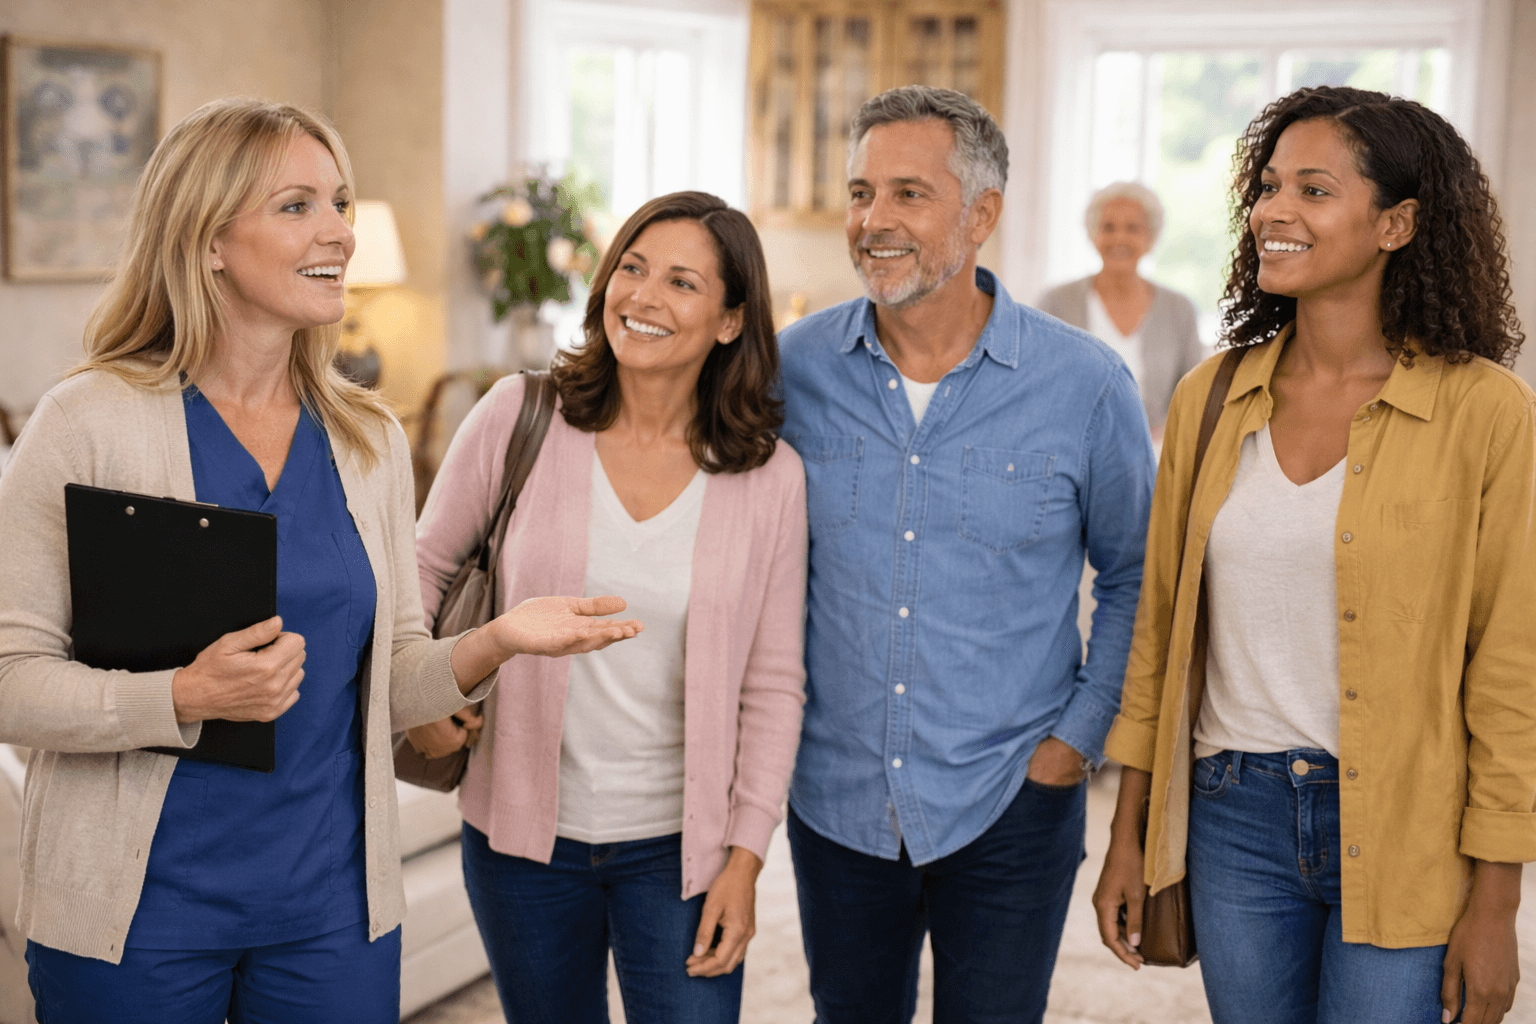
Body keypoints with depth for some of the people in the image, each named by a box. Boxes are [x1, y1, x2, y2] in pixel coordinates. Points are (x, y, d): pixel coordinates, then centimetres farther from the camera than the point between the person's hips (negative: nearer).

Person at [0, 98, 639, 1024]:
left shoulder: (369, 438, 5)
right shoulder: (91, 423, -9)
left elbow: (387, 684, 8)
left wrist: (490, 644, -11)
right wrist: (188, 697, -26)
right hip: (140, 909, -3)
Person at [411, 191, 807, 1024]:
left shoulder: (769, 477, -5)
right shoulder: (519, 416, -7)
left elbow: (773, 687, -2)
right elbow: (424, 566, 7)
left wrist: (745, 858, -4)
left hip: (678, 845, 0)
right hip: (524, 830, 1)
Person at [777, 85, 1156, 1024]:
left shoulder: (1086, 385, -9)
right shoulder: (795, 368, -5)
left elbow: (1134, 575, 3)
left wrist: (1078, 735, -2)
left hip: (1008, 807, -2)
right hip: (836, 802, 2)